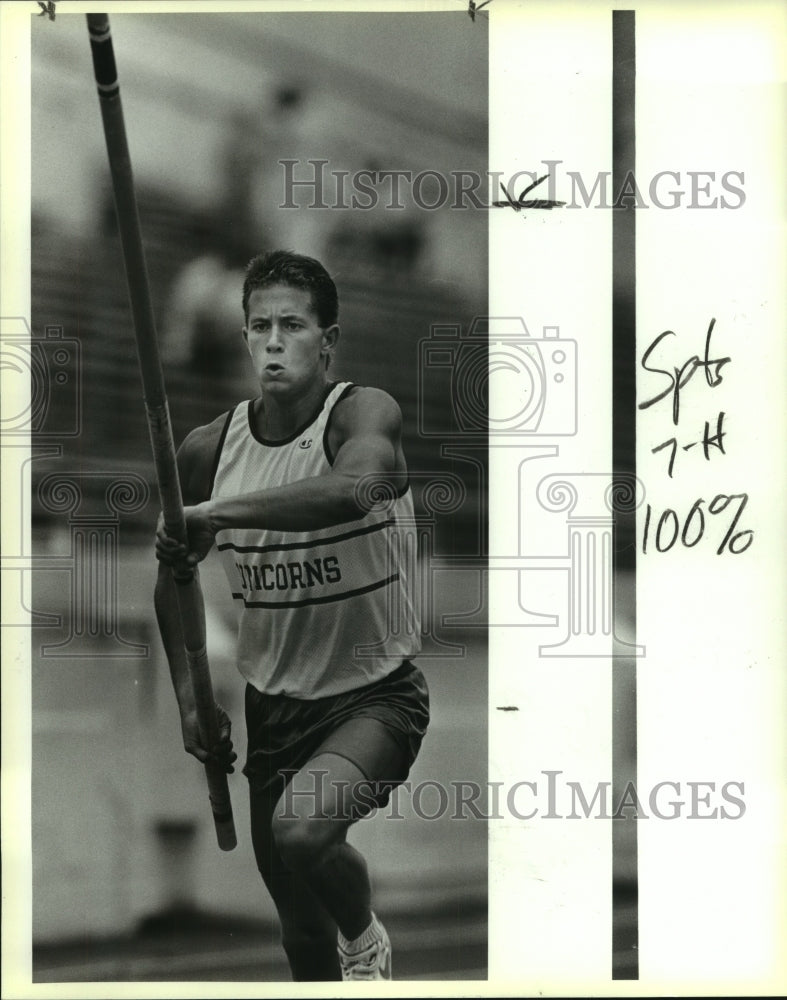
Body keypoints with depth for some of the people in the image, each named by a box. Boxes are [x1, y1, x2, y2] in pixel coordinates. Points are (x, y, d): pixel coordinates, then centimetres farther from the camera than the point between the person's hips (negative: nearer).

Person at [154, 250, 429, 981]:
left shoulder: (362, 414, -17)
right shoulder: (207, 450, -4)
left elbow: (354, 489, -43)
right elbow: (173, 578, 12)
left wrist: (213, 514, -45)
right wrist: (190, 698, 2)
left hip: (375, 695, -5)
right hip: (273, 704, 5)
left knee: (300, 829, -31)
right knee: (300, 928, 13)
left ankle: (366, 938, 1)